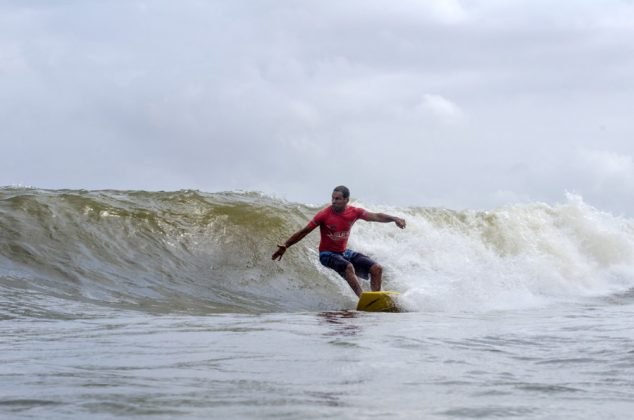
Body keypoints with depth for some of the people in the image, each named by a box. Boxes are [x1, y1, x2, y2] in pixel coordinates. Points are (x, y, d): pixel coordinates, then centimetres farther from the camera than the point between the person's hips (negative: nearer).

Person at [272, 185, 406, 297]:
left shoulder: (354, 212, -6)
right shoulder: (324, 215, -18)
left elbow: (376, 217, -6)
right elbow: (304, 232, -12)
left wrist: (394, 219, -22)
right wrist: (285, 246, -14)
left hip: (344, 252, 6)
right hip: (327, 254, -6)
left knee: (377, 269, -5)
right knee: (348, 267, -37)